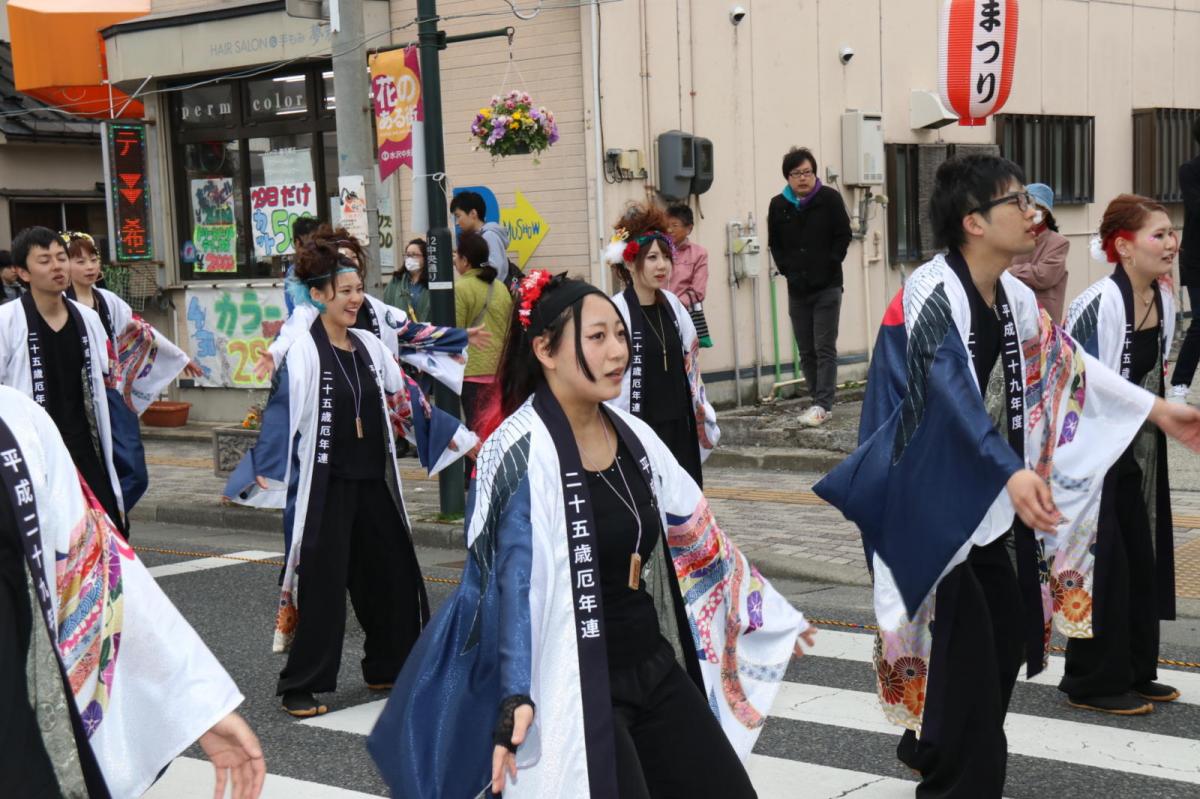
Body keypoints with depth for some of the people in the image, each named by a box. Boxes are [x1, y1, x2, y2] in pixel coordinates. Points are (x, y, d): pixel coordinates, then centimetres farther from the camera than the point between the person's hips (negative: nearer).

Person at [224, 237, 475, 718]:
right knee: (321, 582, -3)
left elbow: (406, 400, 16)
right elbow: (280, 418, -17)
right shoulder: (302, 352, -10)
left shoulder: (368, 346, 8)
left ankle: (387, 668, 28)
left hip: (373, 481, 7)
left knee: (390, 571, 12)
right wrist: (253, 480, -24)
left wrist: (463, 440, 18)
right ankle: (300, 686, 9)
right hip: (325, 485, -6)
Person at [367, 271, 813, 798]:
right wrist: (516, 697, -28)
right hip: (574, 690, -7)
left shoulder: (632, 436, 6)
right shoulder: (521, 453, -16)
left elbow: (696, 533, 17)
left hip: (655, 668, 7)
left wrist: (769, 612, 25)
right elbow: (512, 582, -20)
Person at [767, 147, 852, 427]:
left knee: (825, 348, -7)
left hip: (827, 287, -4)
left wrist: (830, 265, -9)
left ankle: (822, 404, -7)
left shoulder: (830, 198, -4)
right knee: (806, 350, 7)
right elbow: (775, 244, 11)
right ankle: (820, 402, 16)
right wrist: (787, 270, 1)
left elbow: (843, 236, -2)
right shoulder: (778, 205, 4)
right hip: (797, 288, 4)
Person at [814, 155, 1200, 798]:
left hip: (980, 497, 9)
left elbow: (1066, 363, 17)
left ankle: (930, 746, 33)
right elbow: (954, 394, -33)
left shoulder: (1014, 297, 5)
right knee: (968, 643, -5)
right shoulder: (931, 293, -21)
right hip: (924, 499, -8)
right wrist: (1013, 473, -46)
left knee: (1011, 630, 14)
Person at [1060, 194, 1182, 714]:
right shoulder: (1099, 304, -23)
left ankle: (1135, 671, 27)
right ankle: (1094, 682, 12)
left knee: (1143, 560, 14)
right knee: (1101, 560, -1)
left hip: (1141, 452, 9)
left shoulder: (1163, 298, 3)